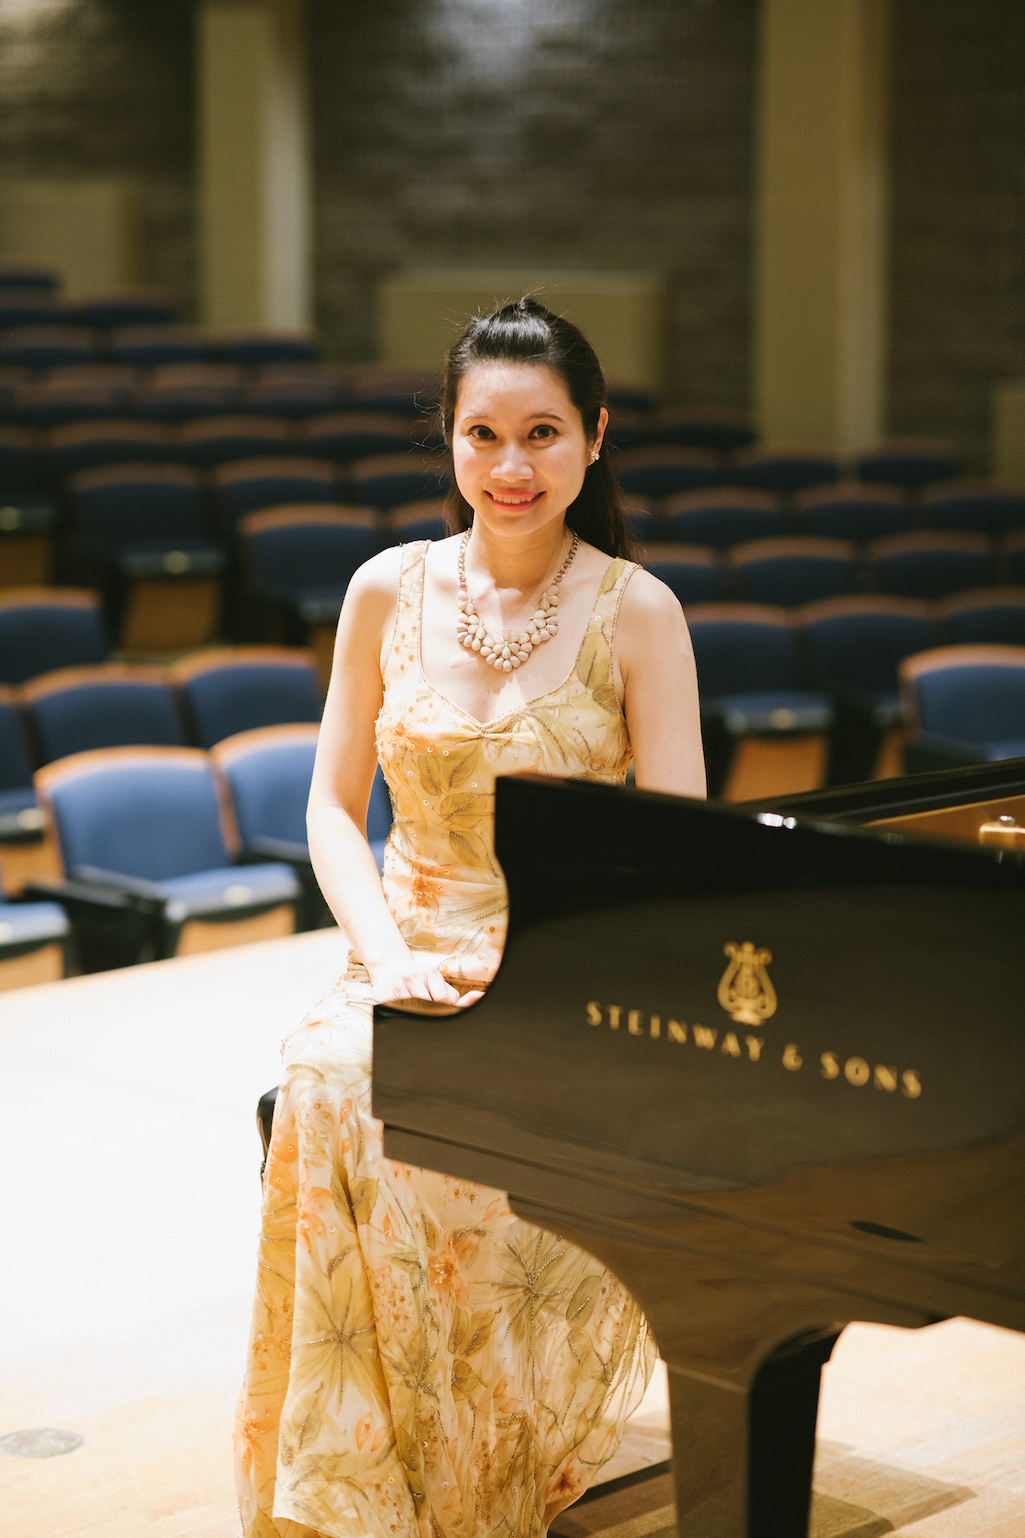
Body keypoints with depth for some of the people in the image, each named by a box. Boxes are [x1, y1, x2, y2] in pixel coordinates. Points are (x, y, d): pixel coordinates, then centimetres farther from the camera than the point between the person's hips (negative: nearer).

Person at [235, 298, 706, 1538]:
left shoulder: (636, 612, -4)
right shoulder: (387, 593, 4)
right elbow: (333, 807, 8)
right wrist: (385, 955, -10)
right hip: (411, 963, 2)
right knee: (327, 1096, -31)